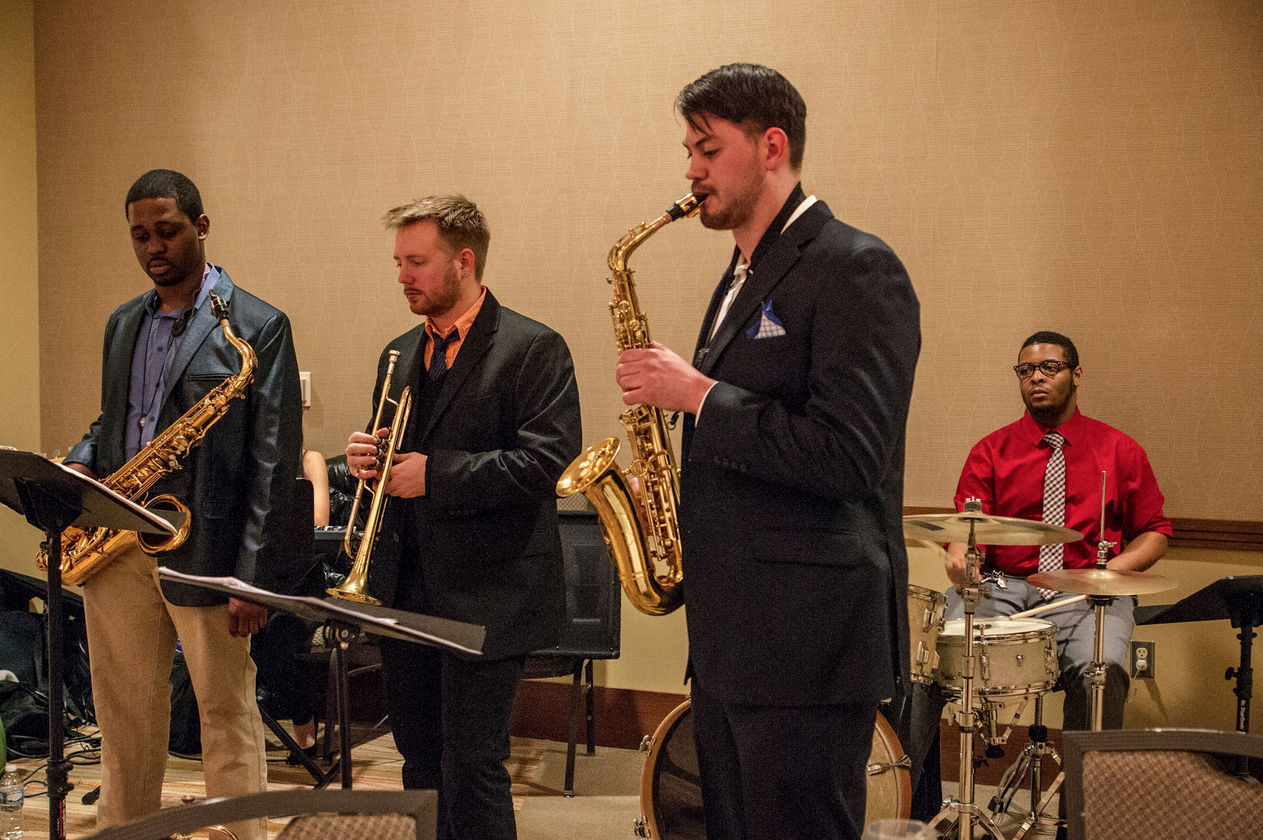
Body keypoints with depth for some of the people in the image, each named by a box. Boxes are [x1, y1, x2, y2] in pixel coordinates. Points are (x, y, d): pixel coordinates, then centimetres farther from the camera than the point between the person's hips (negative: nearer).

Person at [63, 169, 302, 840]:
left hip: (203, 550, -6)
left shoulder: (257, 327, -7)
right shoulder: (123, 324, 14)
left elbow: (273, 462, -10)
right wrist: (81, 463, 0)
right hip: (116, 543, 6)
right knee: (123, 711, 14)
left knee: (226, 715, 3)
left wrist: (254, 575, -14)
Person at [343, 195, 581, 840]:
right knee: (421, 761, 15)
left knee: (471, 767, -5)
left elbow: (548, 462, -19)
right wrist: (366, 460, -1)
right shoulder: (400, 354, 14)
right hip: (406, 592, 7)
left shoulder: (533, 348, -9)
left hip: (485, 594, -7)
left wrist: (436, 473, -19)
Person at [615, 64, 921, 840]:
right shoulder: (744, 279, 17)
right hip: (729, 635, 10)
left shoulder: (856, 268, -13)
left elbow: (847, 457, -23)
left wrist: (696, 392, -17)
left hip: (807, 640, -9)